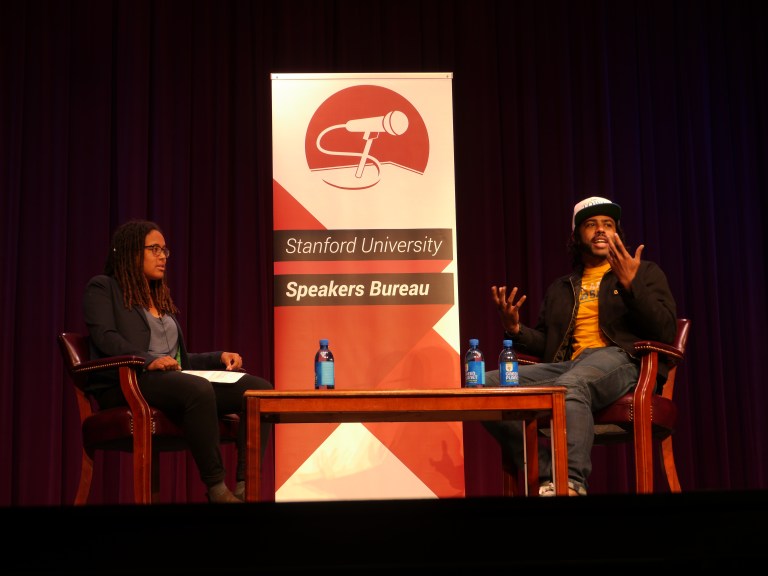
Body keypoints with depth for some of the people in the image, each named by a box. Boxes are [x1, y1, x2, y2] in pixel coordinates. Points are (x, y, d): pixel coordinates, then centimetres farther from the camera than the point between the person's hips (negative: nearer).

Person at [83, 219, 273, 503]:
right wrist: (148, 361, -26)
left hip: (172, 380, 7)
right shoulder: (102, 288, 8)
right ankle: (216, 489, -33)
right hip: (127, 384, -7)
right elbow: (105, 337, -9)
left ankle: (244, 487, -28)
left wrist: (220, 357, 9)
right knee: (199, 389, -39)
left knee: (259, 388, -17)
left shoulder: (161, 298, 30)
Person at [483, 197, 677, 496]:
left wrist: (631, 283, -11)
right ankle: (547, 478, -25)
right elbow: (544, 343, 26)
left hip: (621, 361, -5)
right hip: (567, 366, 5)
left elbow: (665, 332, 1)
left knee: (570, 386, -41)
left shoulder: (646, 273, 17)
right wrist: (515, 329, 5)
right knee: (487, 384, -20)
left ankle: (571, 483, -48)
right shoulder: (559, 289, 30)